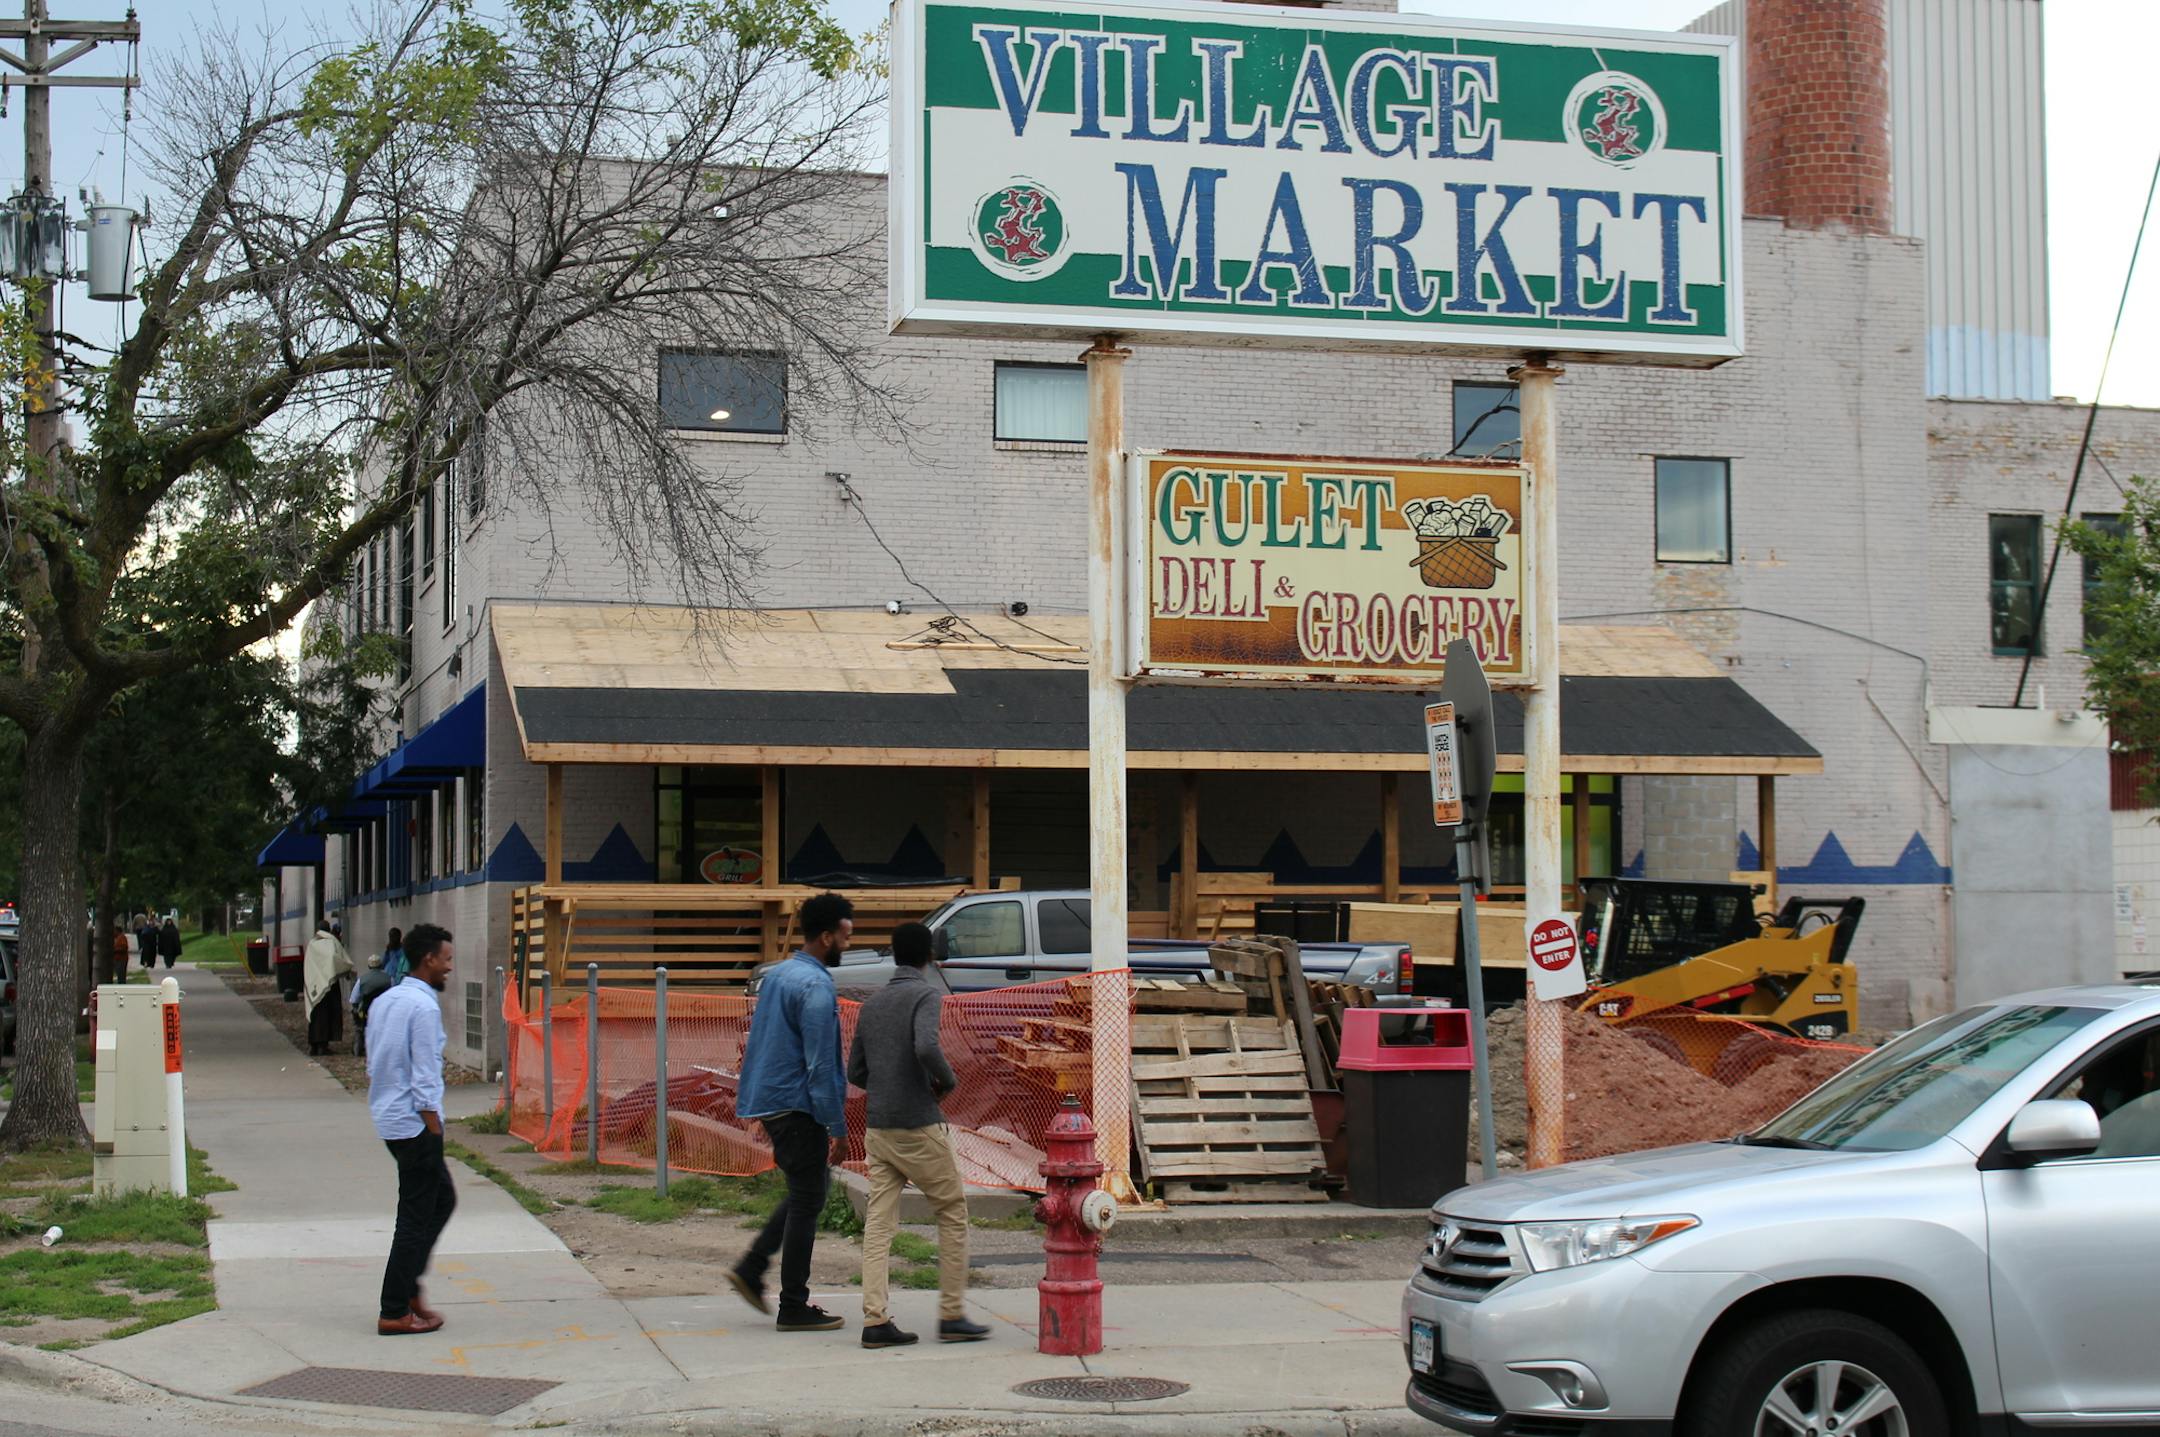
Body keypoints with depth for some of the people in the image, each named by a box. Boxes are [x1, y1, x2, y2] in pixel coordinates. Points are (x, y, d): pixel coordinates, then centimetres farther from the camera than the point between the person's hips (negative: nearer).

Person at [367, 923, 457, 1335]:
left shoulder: (383, 1002, 12)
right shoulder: (424, 1007, -17)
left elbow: (372, 1066, 17)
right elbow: (425, 1078, -19)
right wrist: (434, 1128, -15)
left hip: (387, 1117, 10)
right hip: (414, 1123, -10)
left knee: (442, 1199, 19)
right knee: (416, 1217, -3)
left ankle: (407, 1287, 19)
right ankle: (395, 1313, 1)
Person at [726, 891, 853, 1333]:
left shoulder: (777, 975, 12)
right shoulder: (816, 986, -17)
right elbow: (820, 1063, -19)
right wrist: (836, 1124, -15)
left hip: (768, 1100, 9)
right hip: (797, 1108, -9)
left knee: (808, 1189, 19)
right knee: (807, 1200, 0)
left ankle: (751, 1270, 14)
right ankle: (794, 1307, 5)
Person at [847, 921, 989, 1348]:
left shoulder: (871, 1004, 13)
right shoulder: (924, 995, -8)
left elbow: (855, 1072, 15)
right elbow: (926, 1048, -26)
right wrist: (948, 1080, -8)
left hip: (878, 1129, 6)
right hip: (918, 1126, -6)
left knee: (879, 1222, 3)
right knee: (952, 1213, 6)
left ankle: (875, 1320, -4)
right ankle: (952, 1315, 6)